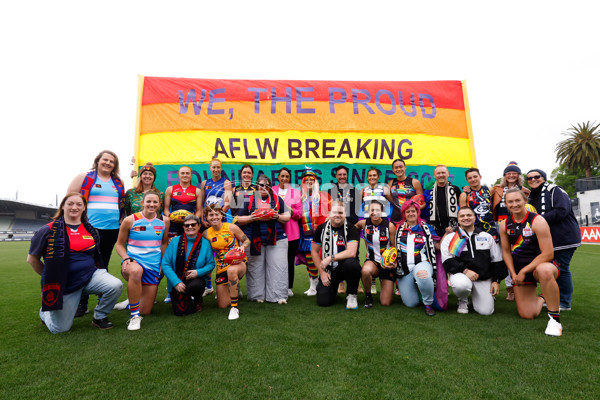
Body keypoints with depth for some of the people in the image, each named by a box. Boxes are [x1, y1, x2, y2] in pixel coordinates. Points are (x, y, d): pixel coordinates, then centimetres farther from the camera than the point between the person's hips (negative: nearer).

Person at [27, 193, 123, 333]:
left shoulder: (90, 229, 5)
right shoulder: (49, 230, -6)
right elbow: (32, 259, 4)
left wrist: (86, 270, 11)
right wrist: (50, 277, 9)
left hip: (90, 275, 3)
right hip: (65, 283, -2)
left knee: (116, 285, -26)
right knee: (61, 329, 1)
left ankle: (99, 317, 1)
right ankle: (45, 312, 37)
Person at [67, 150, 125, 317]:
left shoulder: (119, 183, 14)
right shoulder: (83, 178, 3)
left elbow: (123, 205, 18)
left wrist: (121, 222, 10)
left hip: (112, 230, 4)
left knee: (103, 266, 13)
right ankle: (81, 304, 9)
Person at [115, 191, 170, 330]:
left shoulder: (164, 221, 4)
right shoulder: (130, 220, -3)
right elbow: (120, 244, 5)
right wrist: (126, 258, -14)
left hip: (153, 267, 3)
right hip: (133, 262, -3)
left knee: (145, 311, 4)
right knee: (136, 271, -44)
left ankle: (134, 300, 42)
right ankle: (134, 316, -26)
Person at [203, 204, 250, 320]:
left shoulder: (231, 227, -8)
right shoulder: (206, 234, 1)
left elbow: (247, 240, -1)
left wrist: (242, 247, -23)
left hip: (237, 262, -4)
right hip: (221, 268, 4)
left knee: (231, 270, -43)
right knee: (222, 305, 5)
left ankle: (234, 308, -26)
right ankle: (235, 291, 41)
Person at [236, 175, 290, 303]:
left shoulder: (277, 199, 15)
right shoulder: (249, 200, 10)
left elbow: (287, 217, 13)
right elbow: (239, 219, 7)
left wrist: (277, 217, -7)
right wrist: (251, 218, -11)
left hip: (276, 238, 1)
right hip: (254, 239, 0)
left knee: (278, 267, -4)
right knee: (255, 268, 3)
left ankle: (279, 296, 3)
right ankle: (257, 296, 14)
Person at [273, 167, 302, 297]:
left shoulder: (296, 192, 11)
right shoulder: (271, 191, 11)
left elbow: (299, 213, 5)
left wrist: (290, 210, -14)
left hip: (291, 232, 0)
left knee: (290, 260, 4)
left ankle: (289, 287, 14)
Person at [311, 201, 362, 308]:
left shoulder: (350, 228, -10)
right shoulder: (322, 228, 0)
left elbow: (351, 252, -22)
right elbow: (314, 251, 4)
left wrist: (331, 258, -22)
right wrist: (322, 272, -3)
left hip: (345, 265, -2)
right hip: (328, 269, 2)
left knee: (351, 263, -38)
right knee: (323, 301, -12)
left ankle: (352, 295, -10)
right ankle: (333, 289, 26)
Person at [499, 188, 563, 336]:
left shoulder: (537, 221, -14)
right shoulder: (504, 224, 1)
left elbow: (548, 254, -17)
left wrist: (524, 271, -16)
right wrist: (513, 274, -3)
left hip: (541, 264, -4)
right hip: (519, 271, 4)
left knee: (544, 271, -43)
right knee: (527, 315, -1)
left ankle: (554, 318, -24)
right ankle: (541, 299, 36)